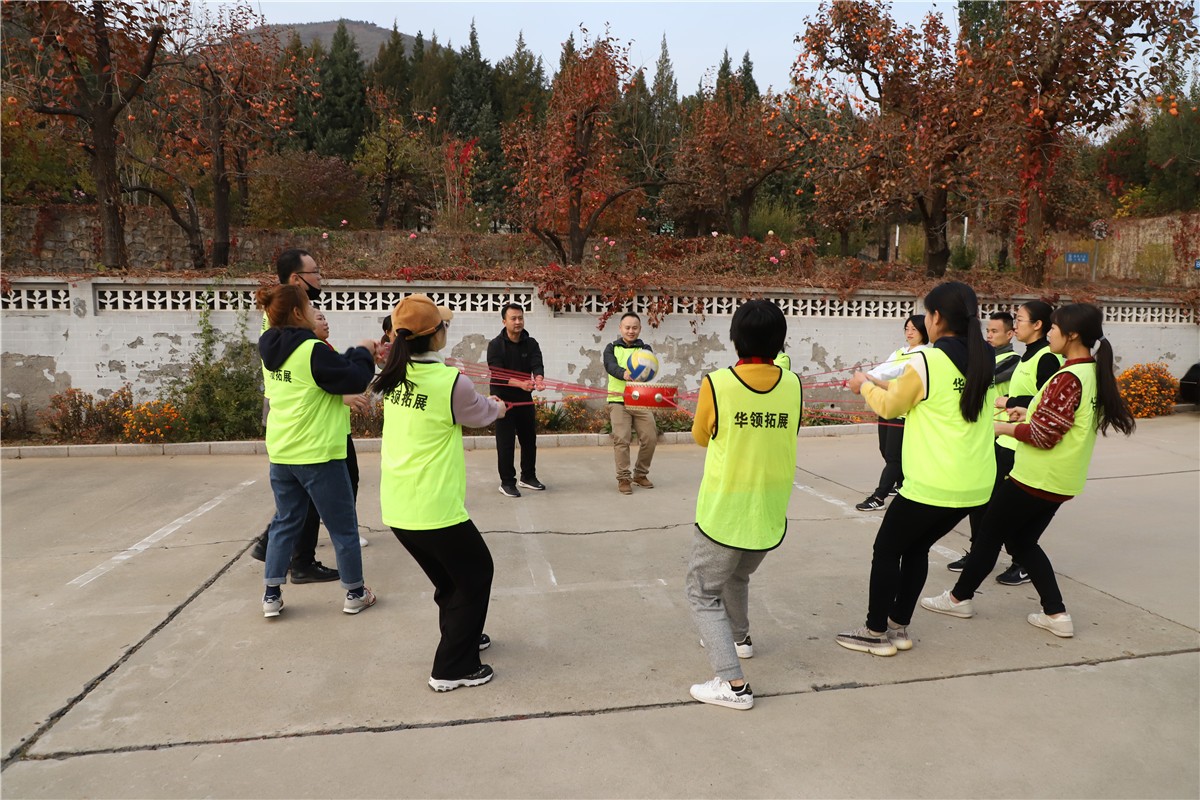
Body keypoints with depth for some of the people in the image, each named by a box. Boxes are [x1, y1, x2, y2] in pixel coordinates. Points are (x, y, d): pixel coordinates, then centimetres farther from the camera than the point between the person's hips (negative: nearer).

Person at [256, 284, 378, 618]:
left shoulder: (273, 352, 6)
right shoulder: (312, 351, -20)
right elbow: (355, 379, -15)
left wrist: (358, 355, 7)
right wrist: (363, 353, 0)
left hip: (281, 453, 8)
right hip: (318, 454, -7)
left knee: (285, 522, 19)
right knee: (343, 526, 8)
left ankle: (272, 594, 22)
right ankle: (355, 593, 19)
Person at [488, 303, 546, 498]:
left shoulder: (531, 343, 2)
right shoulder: (495, 345, -10)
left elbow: (537, 365, -14)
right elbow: (497, 374, -19)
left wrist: (538, 378, -38)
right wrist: (521, 384, -35)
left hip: (525, 398, 5)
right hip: (503, 399, -4)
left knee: (529, 438, 12)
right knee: (506, 441, -3)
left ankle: (528, 477, 28)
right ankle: (507, 482, 8)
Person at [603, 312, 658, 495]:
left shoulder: (645, 349, 10)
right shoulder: (612, 348, 7)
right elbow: (610, 366, -15)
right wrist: (624, 374, -38)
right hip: (619, 401, -2)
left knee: (650, 438, 1)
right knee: (621, 439, -9)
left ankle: (640, 474, 20)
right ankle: (623, 478, 2)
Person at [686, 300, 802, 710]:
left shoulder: (716, 383, -14)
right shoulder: (793, 385, -4)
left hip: (722, 514, -5)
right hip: (770, 516, 5)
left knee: (703, 594, 8)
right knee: (737, 575, 30)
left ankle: (733, 683, 0)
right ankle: (738, 636, 49)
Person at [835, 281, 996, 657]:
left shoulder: (927, 362, -15)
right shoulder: (985, 362, 5)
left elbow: (890, 406, -2)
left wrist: (864, 385, 16)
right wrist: (889, 385, 23)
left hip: (932, 485, -7)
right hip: (976, 484, 7)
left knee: (886, 551, 10)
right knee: (916, 549, 22)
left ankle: (876, 632, 19)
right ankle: (899, 627, 29)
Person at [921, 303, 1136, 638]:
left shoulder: (1068, 378, -21)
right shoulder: (1094, 374, 8)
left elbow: (1042, 435, -22)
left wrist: (1003, 426, -9)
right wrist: (1029, 414, 8)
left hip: (1035, 478, -9)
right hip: (1060, 481, 9)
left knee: (990, 534, 7)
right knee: (1023, 542, 18)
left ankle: (959, 597, 22)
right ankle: (1056, 613, 17)